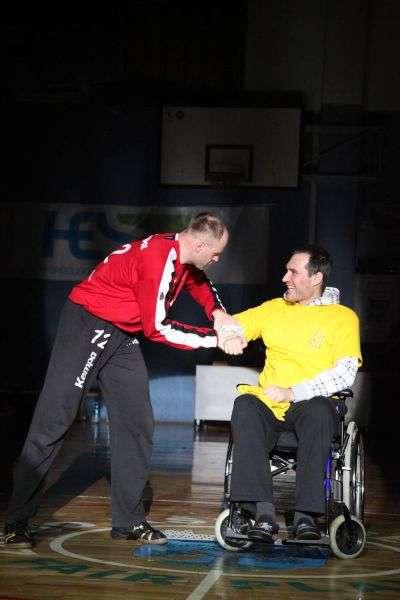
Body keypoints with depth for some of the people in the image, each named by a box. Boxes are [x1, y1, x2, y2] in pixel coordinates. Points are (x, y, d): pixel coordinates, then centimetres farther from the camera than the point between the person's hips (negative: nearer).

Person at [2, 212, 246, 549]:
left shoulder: (184, 255, 1)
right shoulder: (158, 259, -25)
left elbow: (201, 284, 24)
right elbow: (157, 328, -22)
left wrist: (218, 313, 3)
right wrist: (216, 339, -17)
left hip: (123, 335, 9)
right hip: (88, 324, -9)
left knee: (137, 425, 5)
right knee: (54, 420, -9)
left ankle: (129, 520, 12)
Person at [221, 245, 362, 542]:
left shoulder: (343, 317, 6)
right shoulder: (274, 309, 20)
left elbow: (345, 374, -6)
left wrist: (291, 393, -12)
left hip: (311, 405, -3)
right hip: (269, 404, 3)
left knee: (319, 410, -38)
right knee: (245, 405, -32)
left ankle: (306, 514, -35)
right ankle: (264, 512, -37)